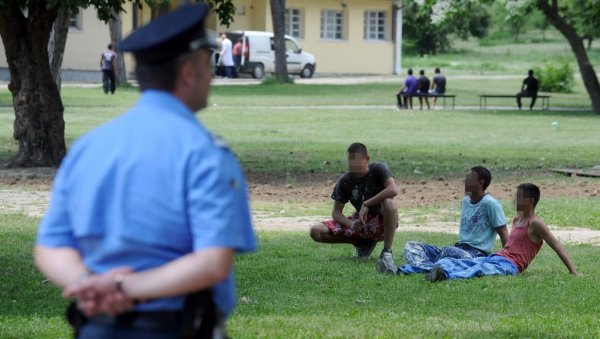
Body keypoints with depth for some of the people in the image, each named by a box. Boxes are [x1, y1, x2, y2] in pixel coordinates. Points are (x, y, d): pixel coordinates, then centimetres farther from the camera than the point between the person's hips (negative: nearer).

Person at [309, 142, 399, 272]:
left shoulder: (378, 169, -14)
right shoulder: (344, 181, -5)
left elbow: (393, 190, -32)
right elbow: (336, 212, -2)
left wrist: (366, 204, -33)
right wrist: (351, 224, -24)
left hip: (381, 222, -5)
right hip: (359, 222, 5)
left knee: (389, 203, -39)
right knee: (316, 231, -12)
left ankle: (387, 253, -31)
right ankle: (363, 242, 5)